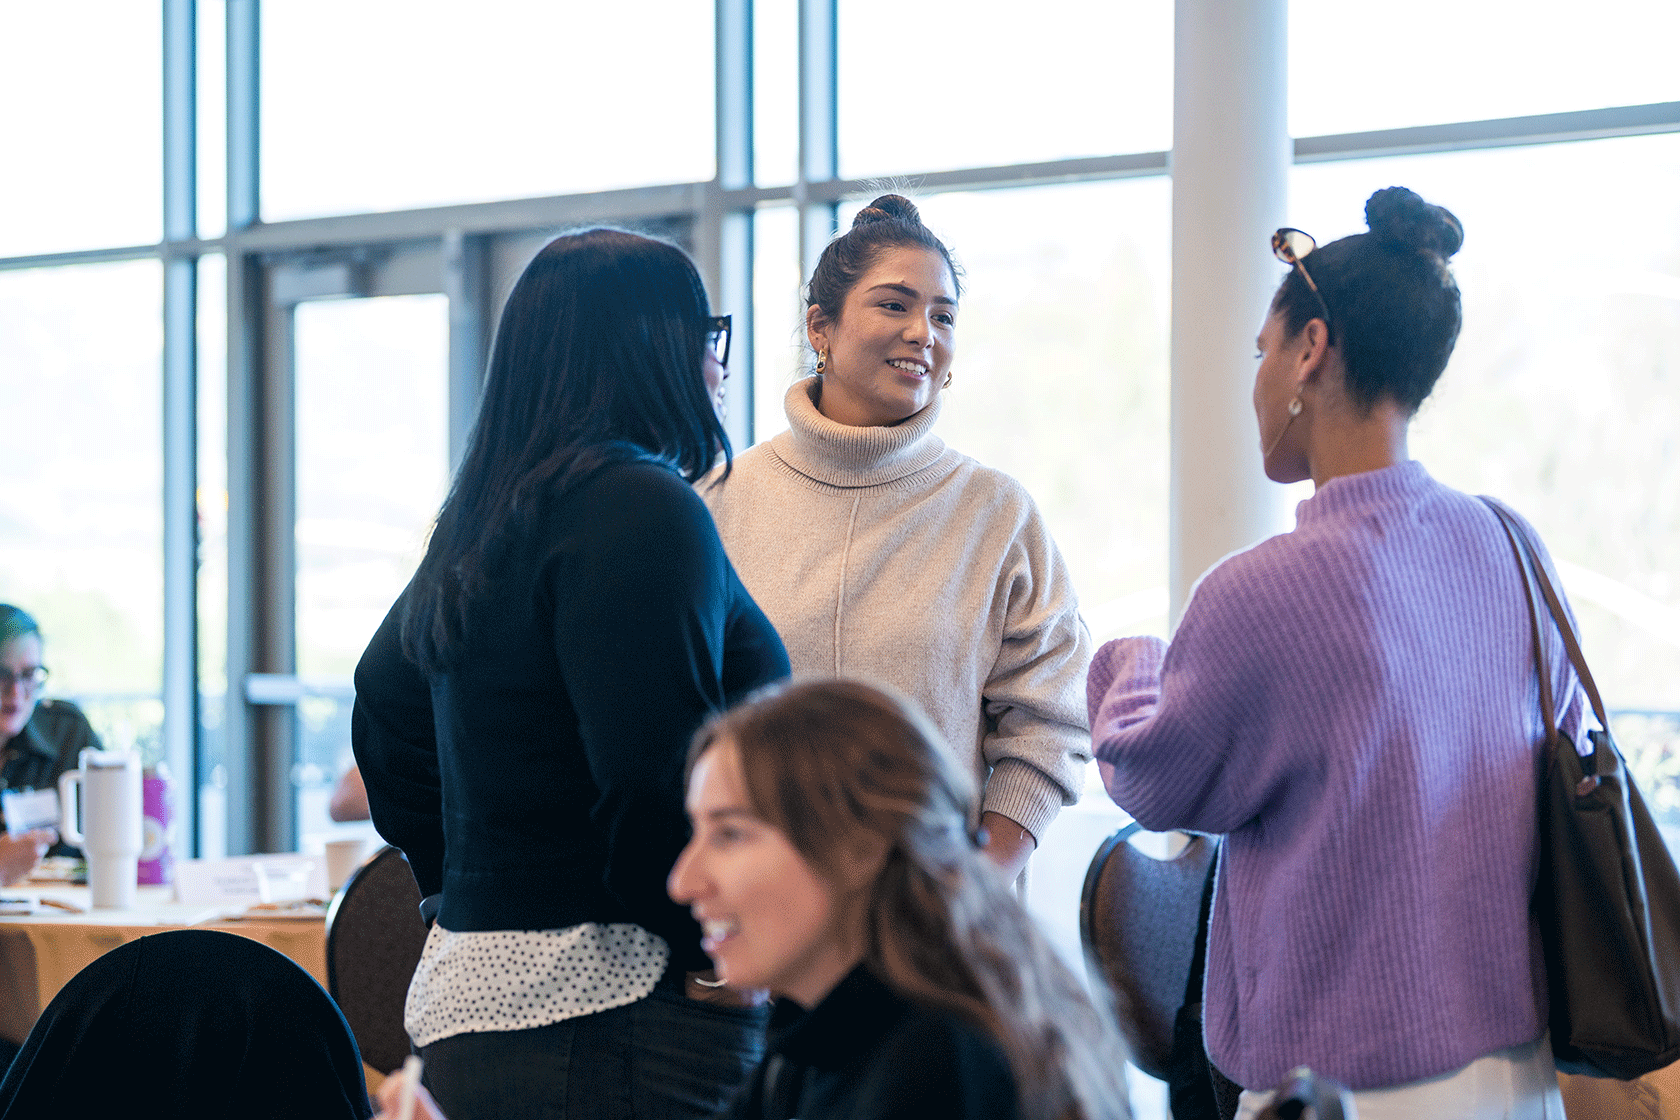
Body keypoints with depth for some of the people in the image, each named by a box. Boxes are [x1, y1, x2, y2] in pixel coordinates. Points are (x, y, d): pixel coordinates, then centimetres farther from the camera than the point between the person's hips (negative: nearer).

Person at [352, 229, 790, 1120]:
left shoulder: (481, 518, 16)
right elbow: (657, 775, -22)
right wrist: (715, 946, -11)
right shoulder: (643, 510, -13)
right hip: (613, 1014, -9)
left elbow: (385, 709, 27)